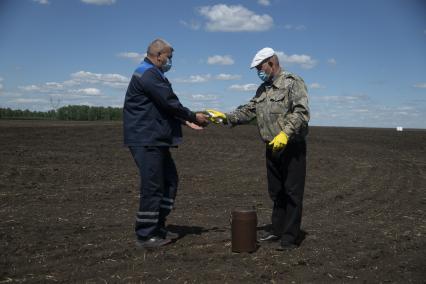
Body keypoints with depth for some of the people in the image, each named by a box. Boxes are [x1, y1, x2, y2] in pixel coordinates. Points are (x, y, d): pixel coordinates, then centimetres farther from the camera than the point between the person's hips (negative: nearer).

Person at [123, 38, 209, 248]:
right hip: (146, 140, -11)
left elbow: (166, 106, 20)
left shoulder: (154, 75, 21)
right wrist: (193, 116, -5)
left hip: (155, 140, 11)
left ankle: (157, 228, 23)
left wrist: (186, 121, 9)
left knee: (169, 180, 14)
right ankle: (145, 234, 5)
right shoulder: (147, 75, -13)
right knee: (153, 186, -6)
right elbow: (169, 103, -17)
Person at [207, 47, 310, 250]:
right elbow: (248, 111, 12)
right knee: (276, 192, 15)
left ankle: (291, 237, 5)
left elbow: (301, 112, -21)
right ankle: (278, 230, 27)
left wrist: (285, 133, -31)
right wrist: (226, 117, 0)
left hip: (292, 147, -8)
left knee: (292, 192, -2)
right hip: (272, 148, 8)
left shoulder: (293, 82, -10)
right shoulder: (263, 89, 15)